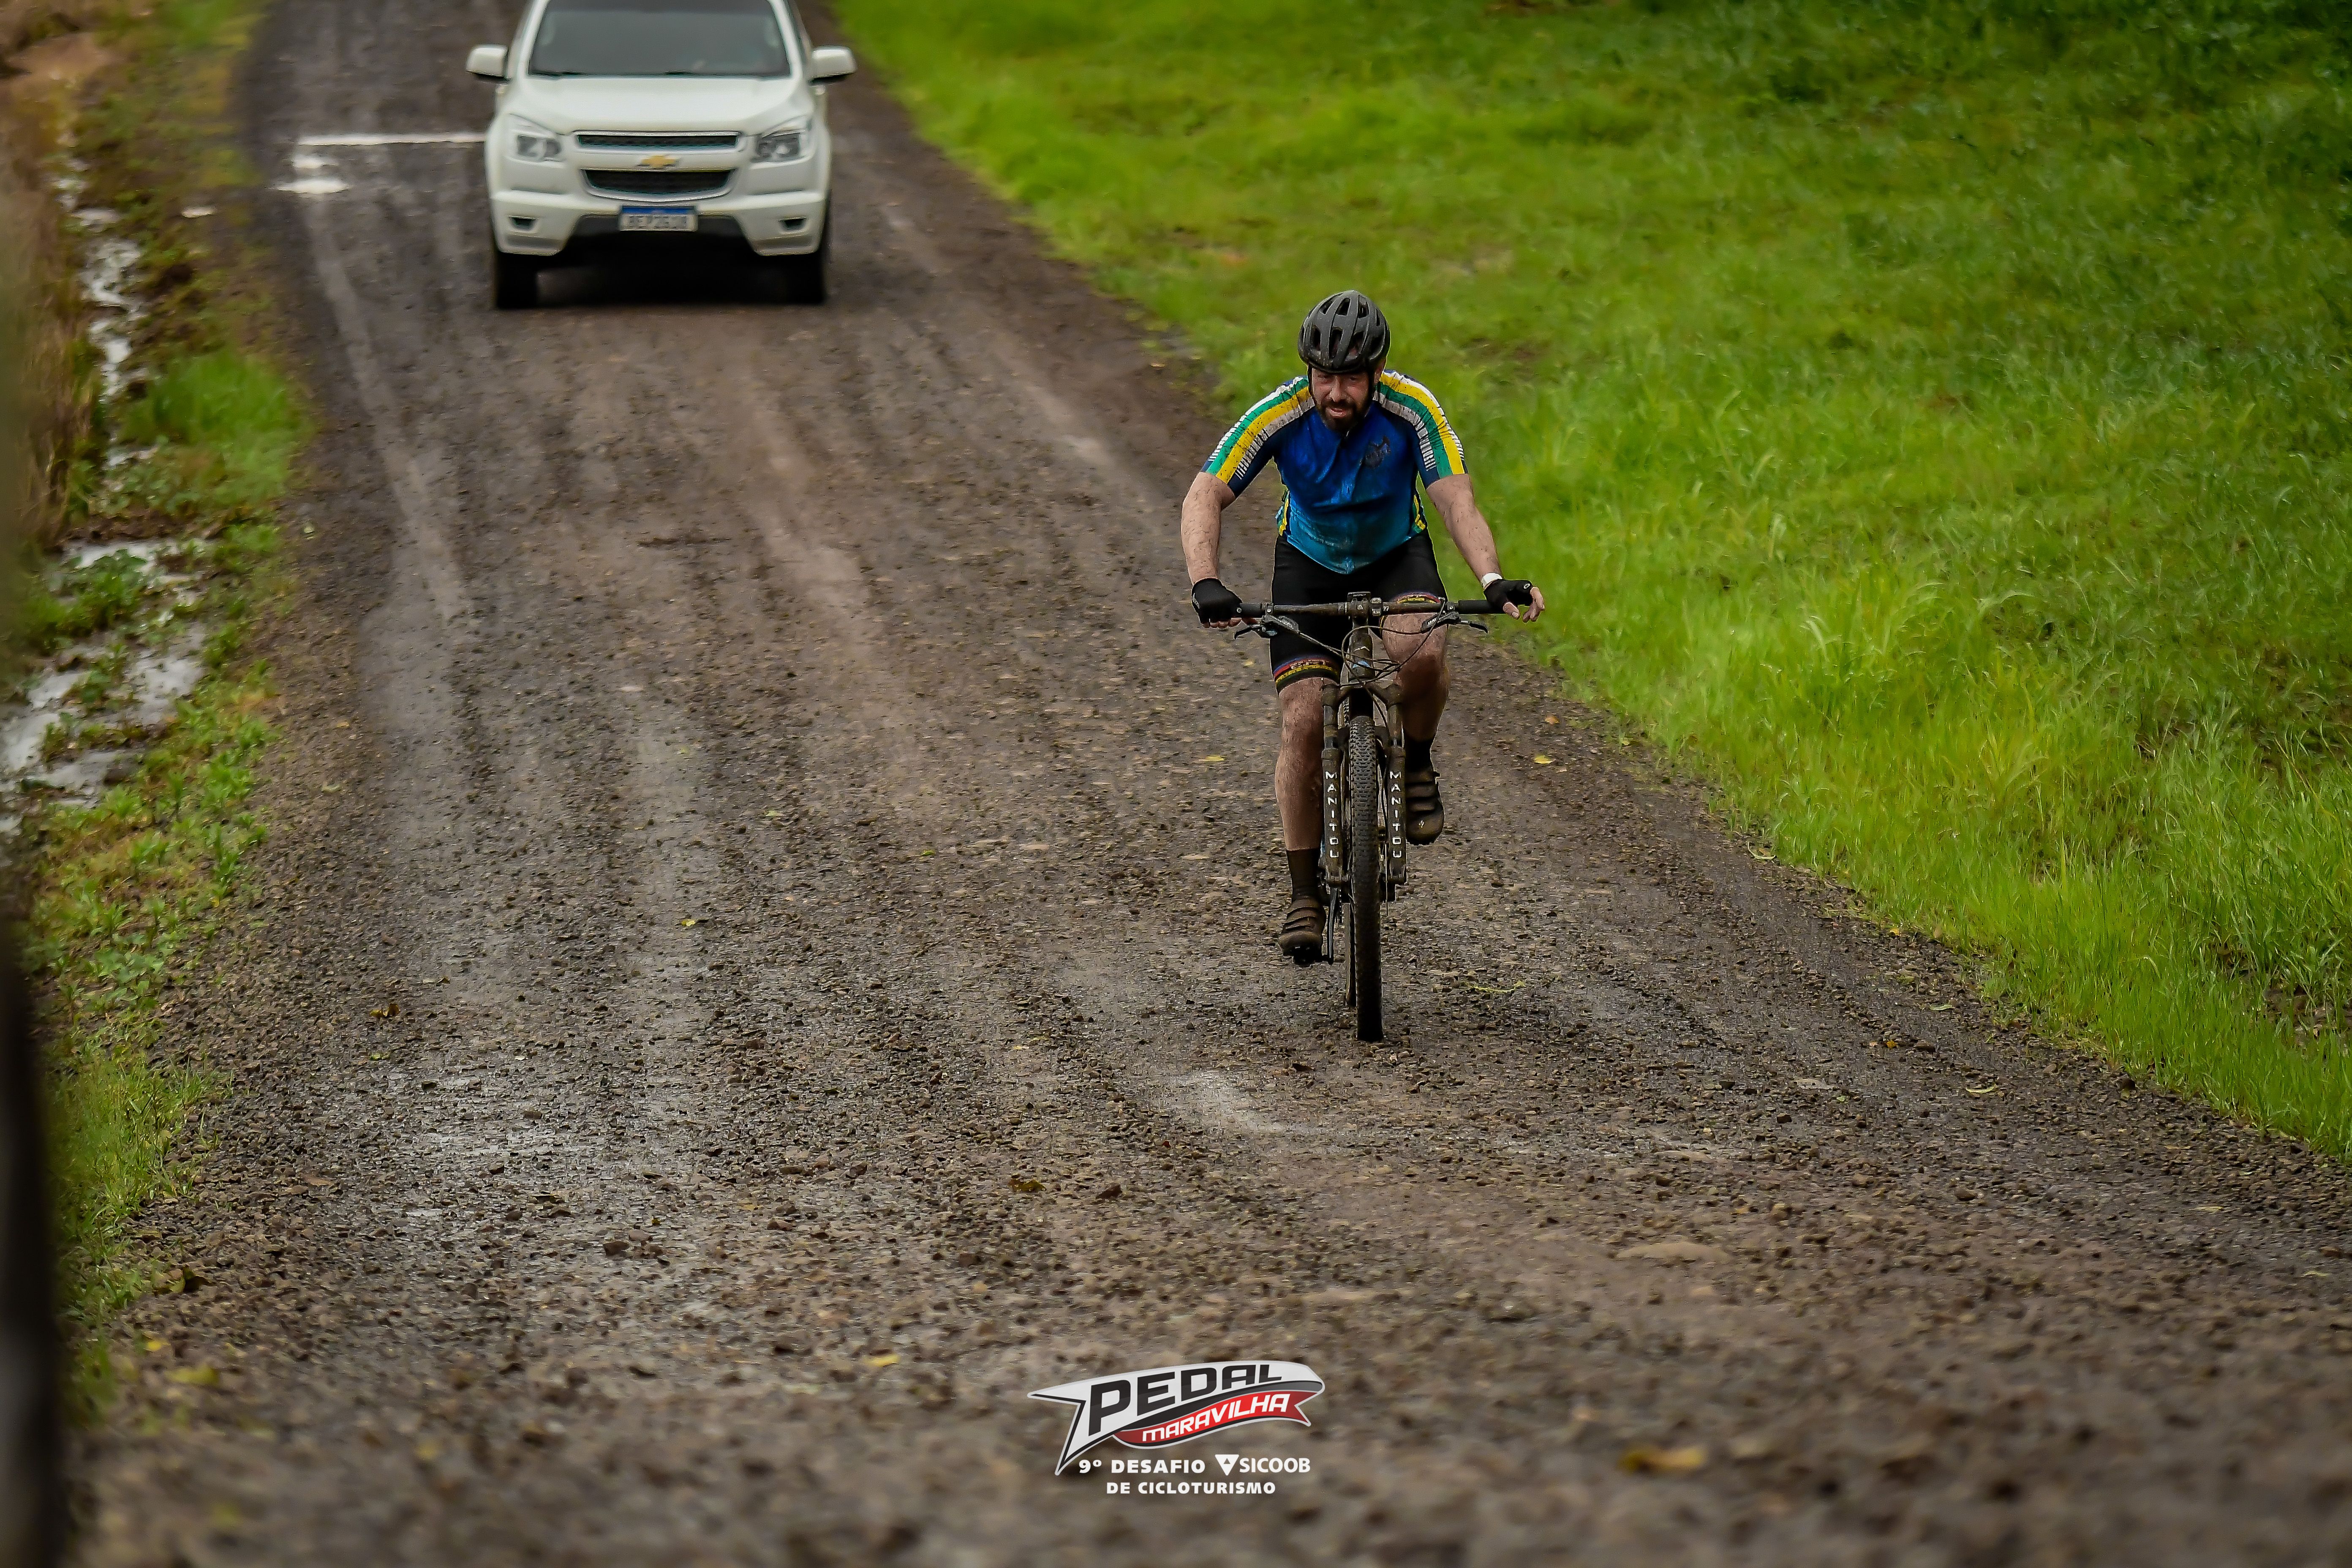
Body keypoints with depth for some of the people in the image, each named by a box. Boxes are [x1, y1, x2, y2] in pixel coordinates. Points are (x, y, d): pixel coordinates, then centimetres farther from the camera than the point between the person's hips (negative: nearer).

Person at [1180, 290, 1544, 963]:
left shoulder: (1411, 408, -27)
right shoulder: (1280, 415, -27)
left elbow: (1456, 498, -33)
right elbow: (1204, 497, -31)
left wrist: (1492, 580, -51)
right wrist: (1206, 584, -48)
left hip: (1396, 555, -1)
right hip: (1310, 562, 1)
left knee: (1422, 653, -33)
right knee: (1303, 720, -12)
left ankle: (1416, 763, -2)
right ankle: (1305, 892, -1)